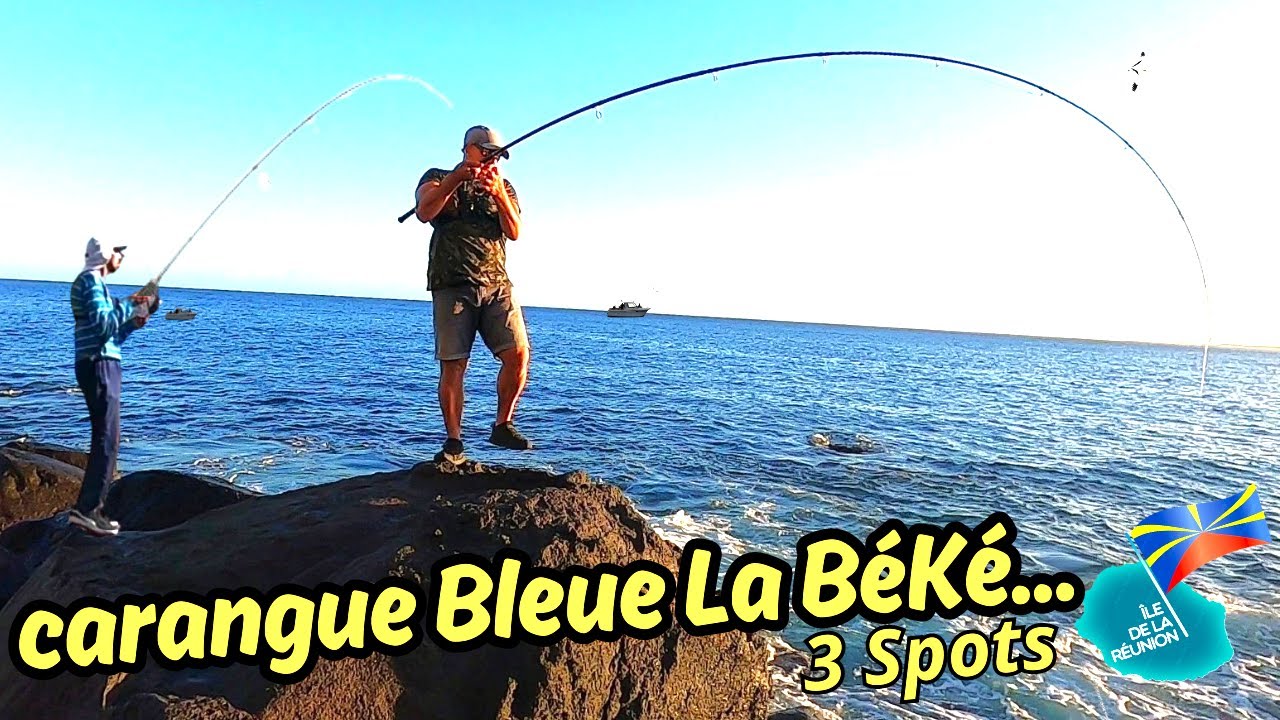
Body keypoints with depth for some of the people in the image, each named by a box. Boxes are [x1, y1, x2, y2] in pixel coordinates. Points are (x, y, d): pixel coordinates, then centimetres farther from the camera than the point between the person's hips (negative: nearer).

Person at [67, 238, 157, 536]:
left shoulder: (97, 283, 23)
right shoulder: (90, 280, -8)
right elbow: (102, 322, -22)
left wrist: (132, 323, 11)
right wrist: (129, 305, -11)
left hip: (103, 366, 11)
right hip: (99, 366, -11)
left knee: (104, 438, 11)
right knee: (107, 439, -12)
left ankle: (91, 509, 15)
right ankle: (86, 509, -12)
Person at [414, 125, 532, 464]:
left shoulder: (505, 187, 20)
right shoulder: (439, 178, 13)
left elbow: (514, 232, 4)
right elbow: (424, 212, -8)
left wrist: (498, 193, -12)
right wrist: (456, 178, -20)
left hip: (497, 285, 3)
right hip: (452, 285, -3)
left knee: (518, 354, -11)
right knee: (452, 366, -7)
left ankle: (503, 426, 5)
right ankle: (453, 443, 1)